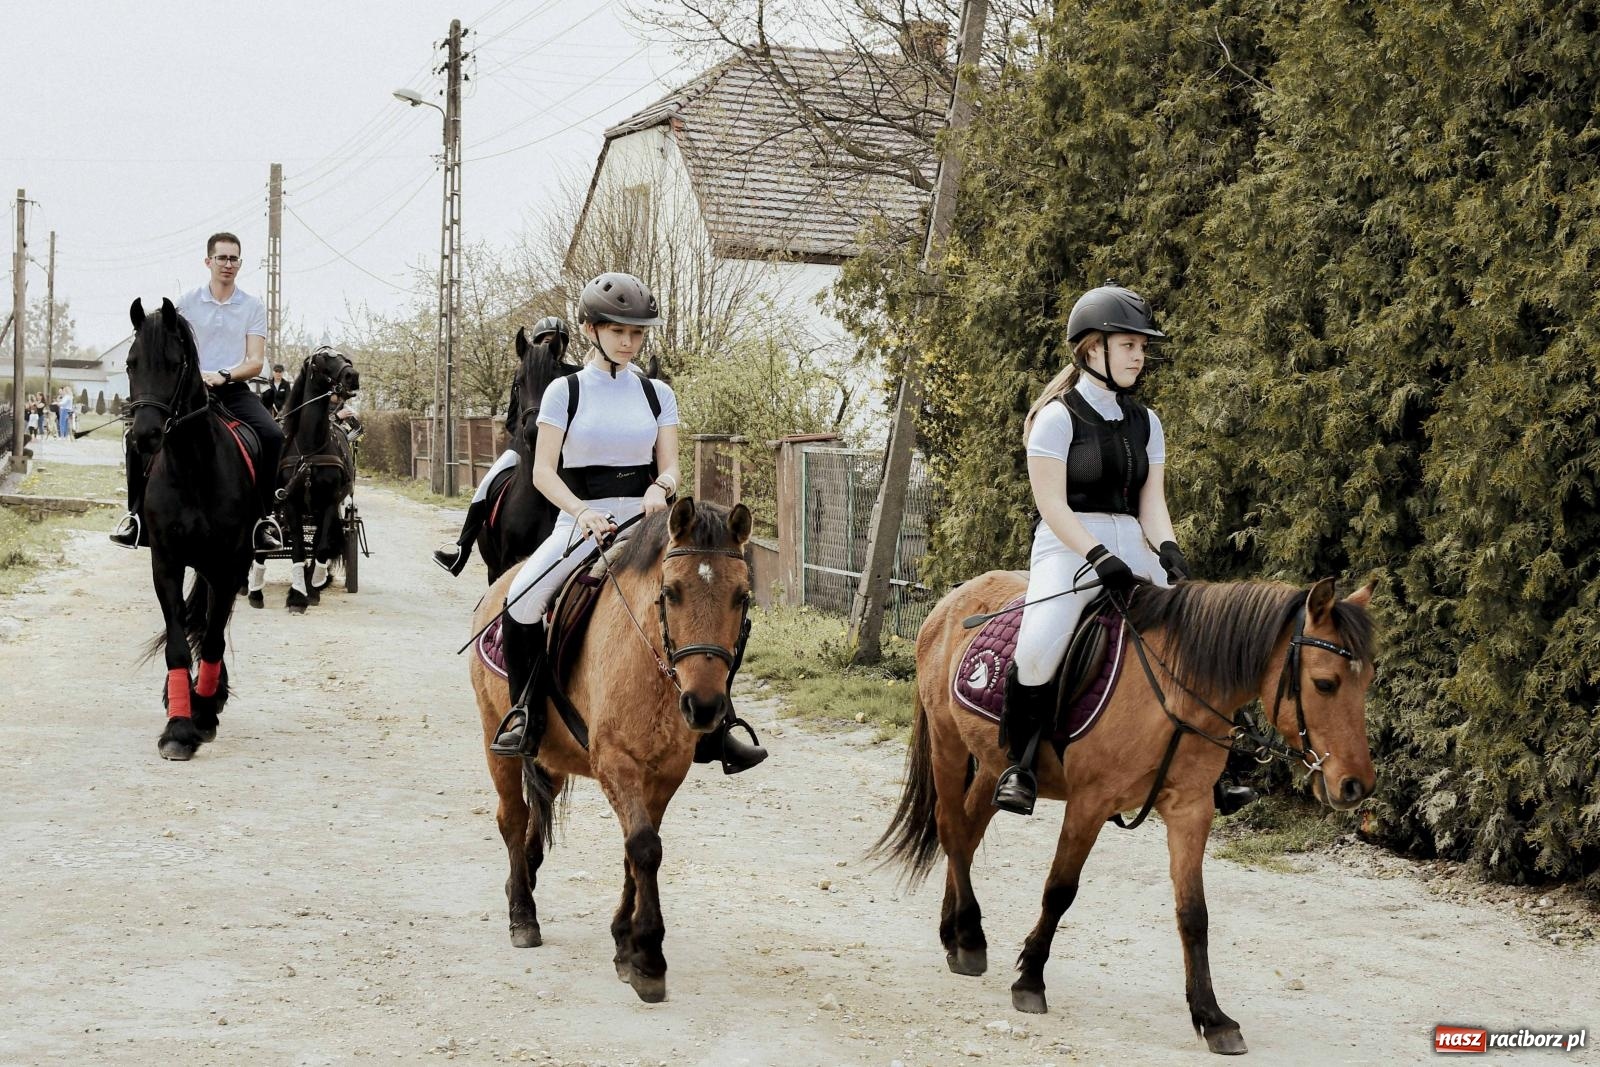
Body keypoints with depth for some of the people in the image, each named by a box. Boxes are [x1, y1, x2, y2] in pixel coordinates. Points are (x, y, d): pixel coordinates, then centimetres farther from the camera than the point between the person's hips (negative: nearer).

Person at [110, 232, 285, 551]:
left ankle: (264, 516, -18)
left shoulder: (254, 308, 7)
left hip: (233, 389, 0)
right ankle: (136, 515, -10)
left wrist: (223, 375, -18)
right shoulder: (187, 303, 8)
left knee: (272, 434, -29)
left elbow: (255, 362, 0)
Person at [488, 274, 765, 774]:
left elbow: (670, 466, 4)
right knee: (521, 600, -29)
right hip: (581, 522, -2)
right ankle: (525, 716, -10)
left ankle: (711, 731, -6)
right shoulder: (565, 391, 2)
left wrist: (661, 487, -21)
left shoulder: (658, 394, 10)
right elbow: (543, 471, -4)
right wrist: (583, 512, -22)